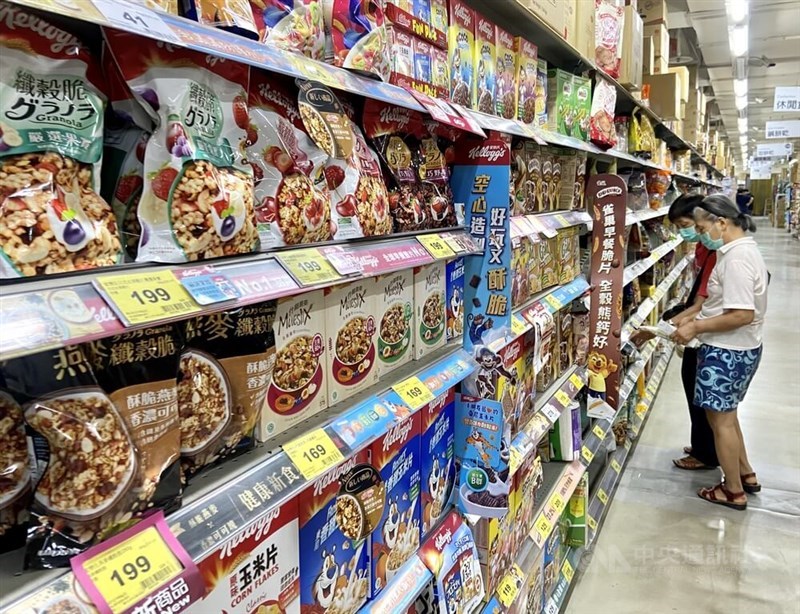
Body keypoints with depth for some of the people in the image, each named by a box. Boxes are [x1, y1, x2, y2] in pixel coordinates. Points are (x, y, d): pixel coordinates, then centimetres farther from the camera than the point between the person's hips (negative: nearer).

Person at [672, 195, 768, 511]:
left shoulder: (737, 258, -24)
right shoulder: (744, 249, 9)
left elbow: (742, 315, -28)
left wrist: (697, 327, -21)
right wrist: (698, 318, 8)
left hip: (728, 352, -10)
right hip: (739, 349, 10)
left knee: (721, 418, 4)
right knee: (726, 415, 23)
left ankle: (734, 491, 19)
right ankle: (746, 475, 38)